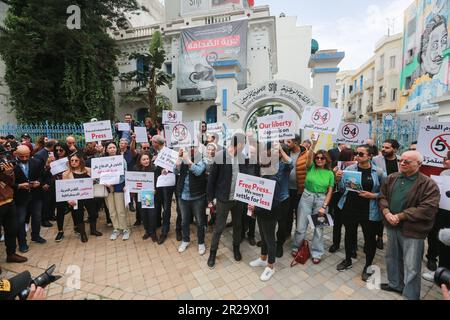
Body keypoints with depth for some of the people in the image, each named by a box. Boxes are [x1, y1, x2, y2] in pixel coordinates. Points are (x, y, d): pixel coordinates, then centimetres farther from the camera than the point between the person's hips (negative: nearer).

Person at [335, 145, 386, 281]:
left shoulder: (379, 172, -8)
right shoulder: (350, 168, -3)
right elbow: (343, 188, 3)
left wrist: (373, 195, -18)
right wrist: (339, 179, -15)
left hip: (369, 211, -2)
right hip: (349, 208, 2)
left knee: (370, 238, 11)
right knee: (349, 234, 18)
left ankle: (368, 267, 33)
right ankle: (348, 260, 39)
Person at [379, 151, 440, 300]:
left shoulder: (428, 184, -11)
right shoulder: (392, 178, 4)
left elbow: (428, 209, -19)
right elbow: (383, 196, 6)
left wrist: (400, 216, -20)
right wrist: (386, 212, -12)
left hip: (413, 230, -5)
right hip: (392, 226, 5)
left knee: (411, 268, 6)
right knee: (392, 258, 22)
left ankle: (410, 296, 26)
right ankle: (395, 284, 44)